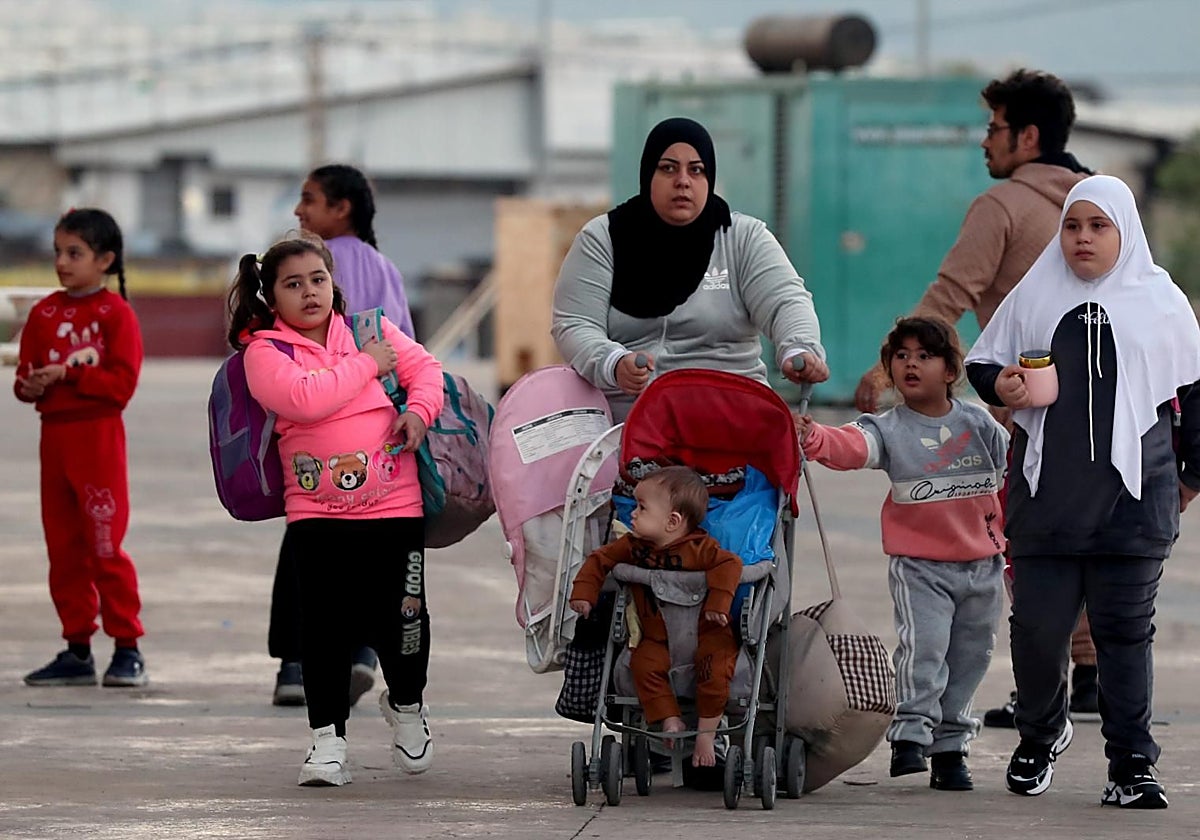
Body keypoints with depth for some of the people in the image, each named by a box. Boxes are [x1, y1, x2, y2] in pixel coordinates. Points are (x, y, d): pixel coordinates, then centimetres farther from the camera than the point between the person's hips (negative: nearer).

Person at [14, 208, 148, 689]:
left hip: (98, 437, -6)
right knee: (63, 548, 9)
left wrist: (68, 374, -19)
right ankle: (77, 651, 15)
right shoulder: (44, 313, 10)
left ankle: (127, 649, 0)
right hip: (54, 434, 6)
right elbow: (26, 374, 11)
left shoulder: (115, 314, -6)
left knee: (106, 545, -6)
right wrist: (30, 385, -11)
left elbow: (122, 383, -13)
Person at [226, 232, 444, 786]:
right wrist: (365, 364, -10)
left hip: (395, 507, 2)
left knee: (399, 617, 0)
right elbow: (303, 397, -19)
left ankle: (406, 704, 30)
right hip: (317, 515, -2)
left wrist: (419, 409, -7)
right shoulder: (264, 351, -2)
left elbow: (424, 367, 14)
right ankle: (328, 737, 6)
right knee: (326, 625, -5)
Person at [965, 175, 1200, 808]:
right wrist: (998, 386, -9)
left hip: (1133, 495, -1)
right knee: (1036, 625, 1)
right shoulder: (1033, 297, 7)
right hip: (1046, 494, 1)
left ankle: (1131, 767, 5)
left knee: (1125, 630, -1)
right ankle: (1040, 733, 26)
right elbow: (980, 363, 13)